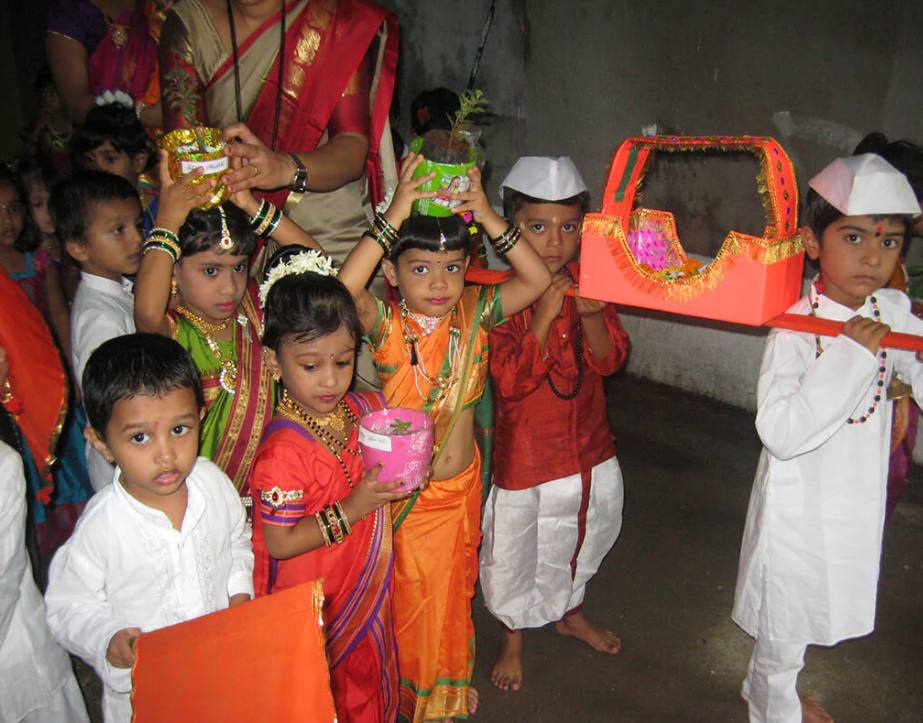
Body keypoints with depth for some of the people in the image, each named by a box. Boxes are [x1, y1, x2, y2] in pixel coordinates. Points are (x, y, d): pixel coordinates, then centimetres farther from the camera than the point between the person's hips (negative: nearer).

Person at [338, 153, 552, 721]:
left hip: (461, 486, 3)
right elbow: (342, 291, -36)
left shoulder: (475, 314, -7)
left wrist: (488, 217, -24)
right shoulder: (386, 324, -16)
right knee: (406, 598, 15)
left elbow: (538, 279, -16)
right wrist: (393, 218, -37)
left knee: (452, 593, 22)